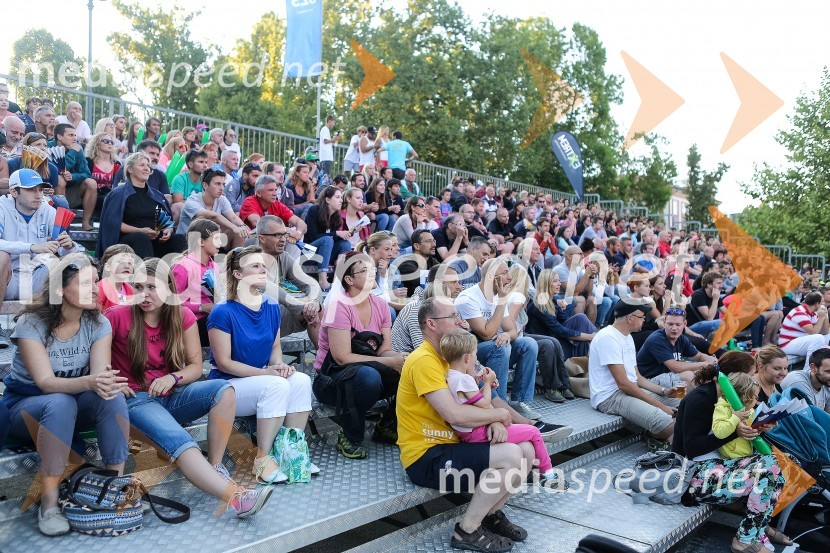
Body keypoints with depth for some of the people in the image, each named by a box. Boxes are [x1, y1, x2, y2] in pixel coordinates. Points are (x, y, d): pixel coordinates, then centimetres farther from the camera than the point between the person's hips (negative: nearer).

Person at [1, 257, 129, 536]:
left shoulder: (98, 324, -8)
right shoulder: (31, 323, -19)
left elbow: (99, 373, -19)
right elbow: (45, 382, -28)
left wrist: (105, 382, -44)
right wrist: (88, 382, -47)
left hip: (75, 405, 3)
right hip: (25, 405, -3)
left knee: (111, 395, -30)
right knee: (61, 403, -38)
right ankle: (49, 501, -30)